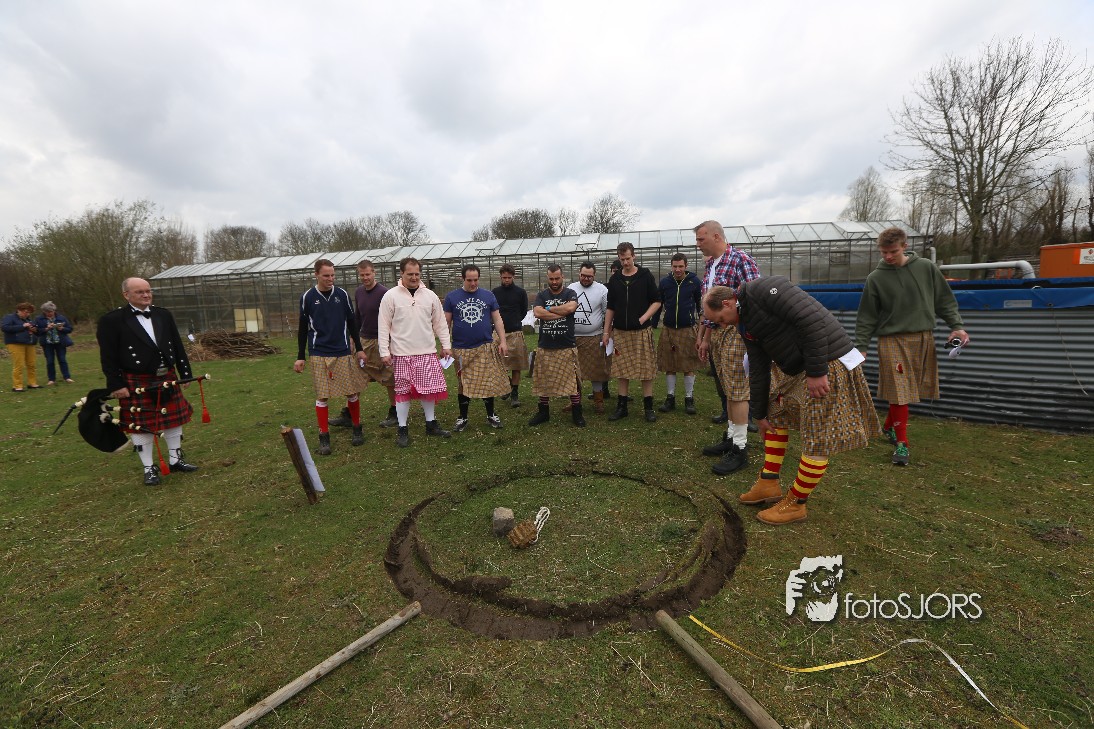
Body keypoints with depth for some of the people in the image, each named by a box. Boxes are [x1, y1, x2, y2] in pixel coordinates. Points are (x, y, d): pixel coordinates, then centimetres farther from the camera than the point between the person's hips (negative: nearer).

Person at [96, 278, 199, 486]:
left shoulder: (163, 315, 7)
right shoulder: (112, 320, -6)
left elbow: (178, 346, 10)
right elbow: (108, 357, -7)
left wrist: (186, 373, 8)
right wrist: (117, 385, -11)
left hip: (167, 379, 4)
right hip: (137, 384, -4)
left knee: (173, 420, 12)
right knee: (141, 426, 5)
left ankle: (175, 459, 27)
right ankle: (149, 469, 18)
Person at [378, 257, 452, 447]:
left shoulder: (430, 295, 7)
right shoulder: (390, 296, -3)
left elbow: (440, 323, 11)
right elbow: (384, 326, -3)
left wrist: (446, 345, 6)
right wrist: (384, 352, -7)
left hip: (428, 352, 3)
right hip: (401, 353, -3)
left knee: (429, 388, 8)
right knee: (403, 390, 4)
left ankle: (431, 424, 24)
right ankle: (403, 430, 15)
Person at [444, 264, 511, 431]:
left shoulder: (488, 296, 6)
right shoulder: (452, 297, 4)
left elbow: (497, 320, 8)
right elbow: (446, 323, 6)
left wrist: (502, 341, 0)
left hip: (486, 347, 1)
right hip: (461, 349, 0)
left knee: (489, 383, 4)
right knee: (464, 384, 8)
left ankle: (491, 415, 21)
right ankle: (462, 418, 21)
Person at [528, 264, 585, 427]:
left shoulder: (570, 293, 3)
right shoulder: (541, 295, 8)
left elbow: (571, 307, -19)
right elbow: (537, 312, -12)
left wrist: (549, 309, -8)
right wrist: (561, 312, -11)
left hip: (567, 347, -2)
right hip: (545, 347, 2)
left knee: (572, 380, 0)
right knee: (543, 381, 9)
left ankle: (577, 413, 14)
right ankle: (543, 412, 24)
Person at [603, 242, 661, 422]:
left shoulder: (645, 275, 1)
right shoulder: (614, 279, 9)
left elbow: (657, 301, 3)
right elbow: (610, 308, 12)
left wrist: (644, 318, -12)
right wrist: (606, 333, 9)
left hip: (642, 331, -2)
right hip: (620, 332, 3)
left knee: (646, 369, 0)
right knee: (621, 370, 6)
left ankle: (648, 408, 12)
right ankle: (621, 407, 16)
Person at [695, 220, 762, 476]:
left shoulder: (740, 260, -12)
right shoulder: (710, 265, 14)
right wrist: (705, 338, 18)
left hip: (735, 332, -8)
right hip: (715, 332, 8)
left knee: (736, 390, -4)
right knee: (728, 389, 14)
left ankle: (740, 449, 5)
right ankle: (731, 437, 25)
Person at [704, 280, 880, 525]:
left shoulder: (761, 289, -16)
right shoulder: (745, 324, 11)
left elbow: (812, 319, -25)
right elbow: (758, 369, 16)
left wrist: (816, 371, -24)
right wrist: (759, 414, 19)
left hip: (828, 364, -10)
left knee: (818, 438, -2)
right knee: (775, 414, 17)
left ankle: (795, 504, 11)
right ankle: (769, 484, 25)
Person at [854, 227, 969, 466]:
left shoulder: (926, 268, 4)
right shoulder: (876, 278, -2)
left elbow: (945, 300, 12)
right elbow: (867, 317, 0)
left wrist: (957, 326, 0)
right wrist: (860, 347, -5)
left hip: (923, 338, 3)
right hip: (893, 340, -3)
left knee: (913, 390, 8)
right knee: (900, 392, -5)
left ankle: (889, 426, 29)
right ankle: (902, 442, 3)